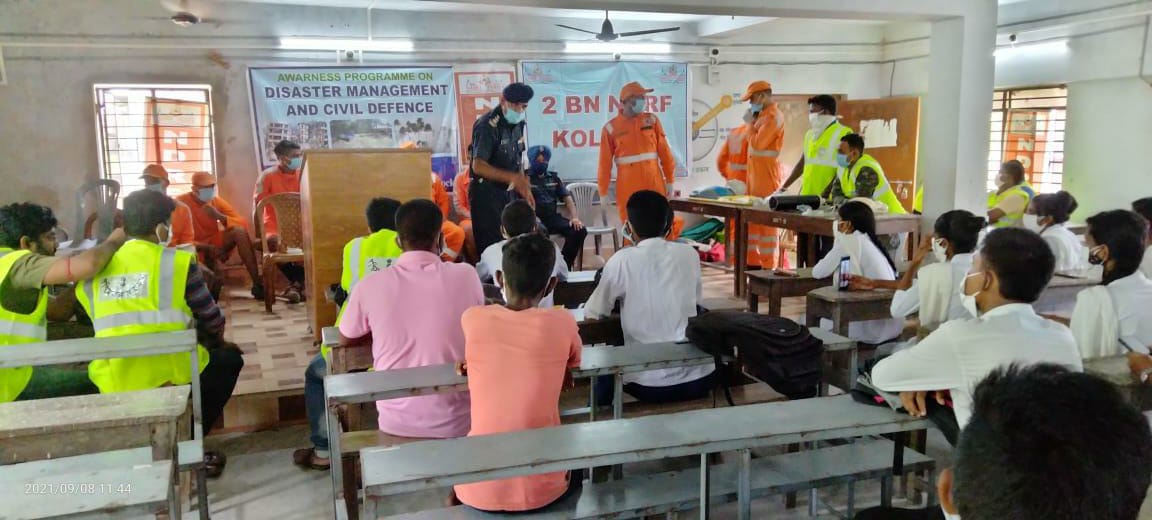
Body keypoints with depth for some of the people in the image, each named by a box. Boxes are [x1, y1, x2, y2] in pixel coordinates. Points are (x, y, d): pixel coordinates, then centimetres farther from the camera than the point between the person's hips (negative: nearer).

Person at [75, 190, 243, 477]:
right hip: (169, 377, -5)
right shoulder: (176, 262, -2)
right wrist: (216, 342, 29)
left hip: (112, 384, 5)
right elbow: (212, 321, 6)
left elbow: (115, 328, 15)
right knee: (229, 357, 24)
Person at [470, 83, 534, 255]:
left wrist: (525, 188, 10)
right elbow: (478, 166, -27)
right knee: (490, 244, -6)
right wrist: (512, 178, -36)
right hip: (485, 192, -8)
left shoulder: (517, 124, 6)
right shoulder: (488, 125, -19)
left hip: (506, 191, 8)